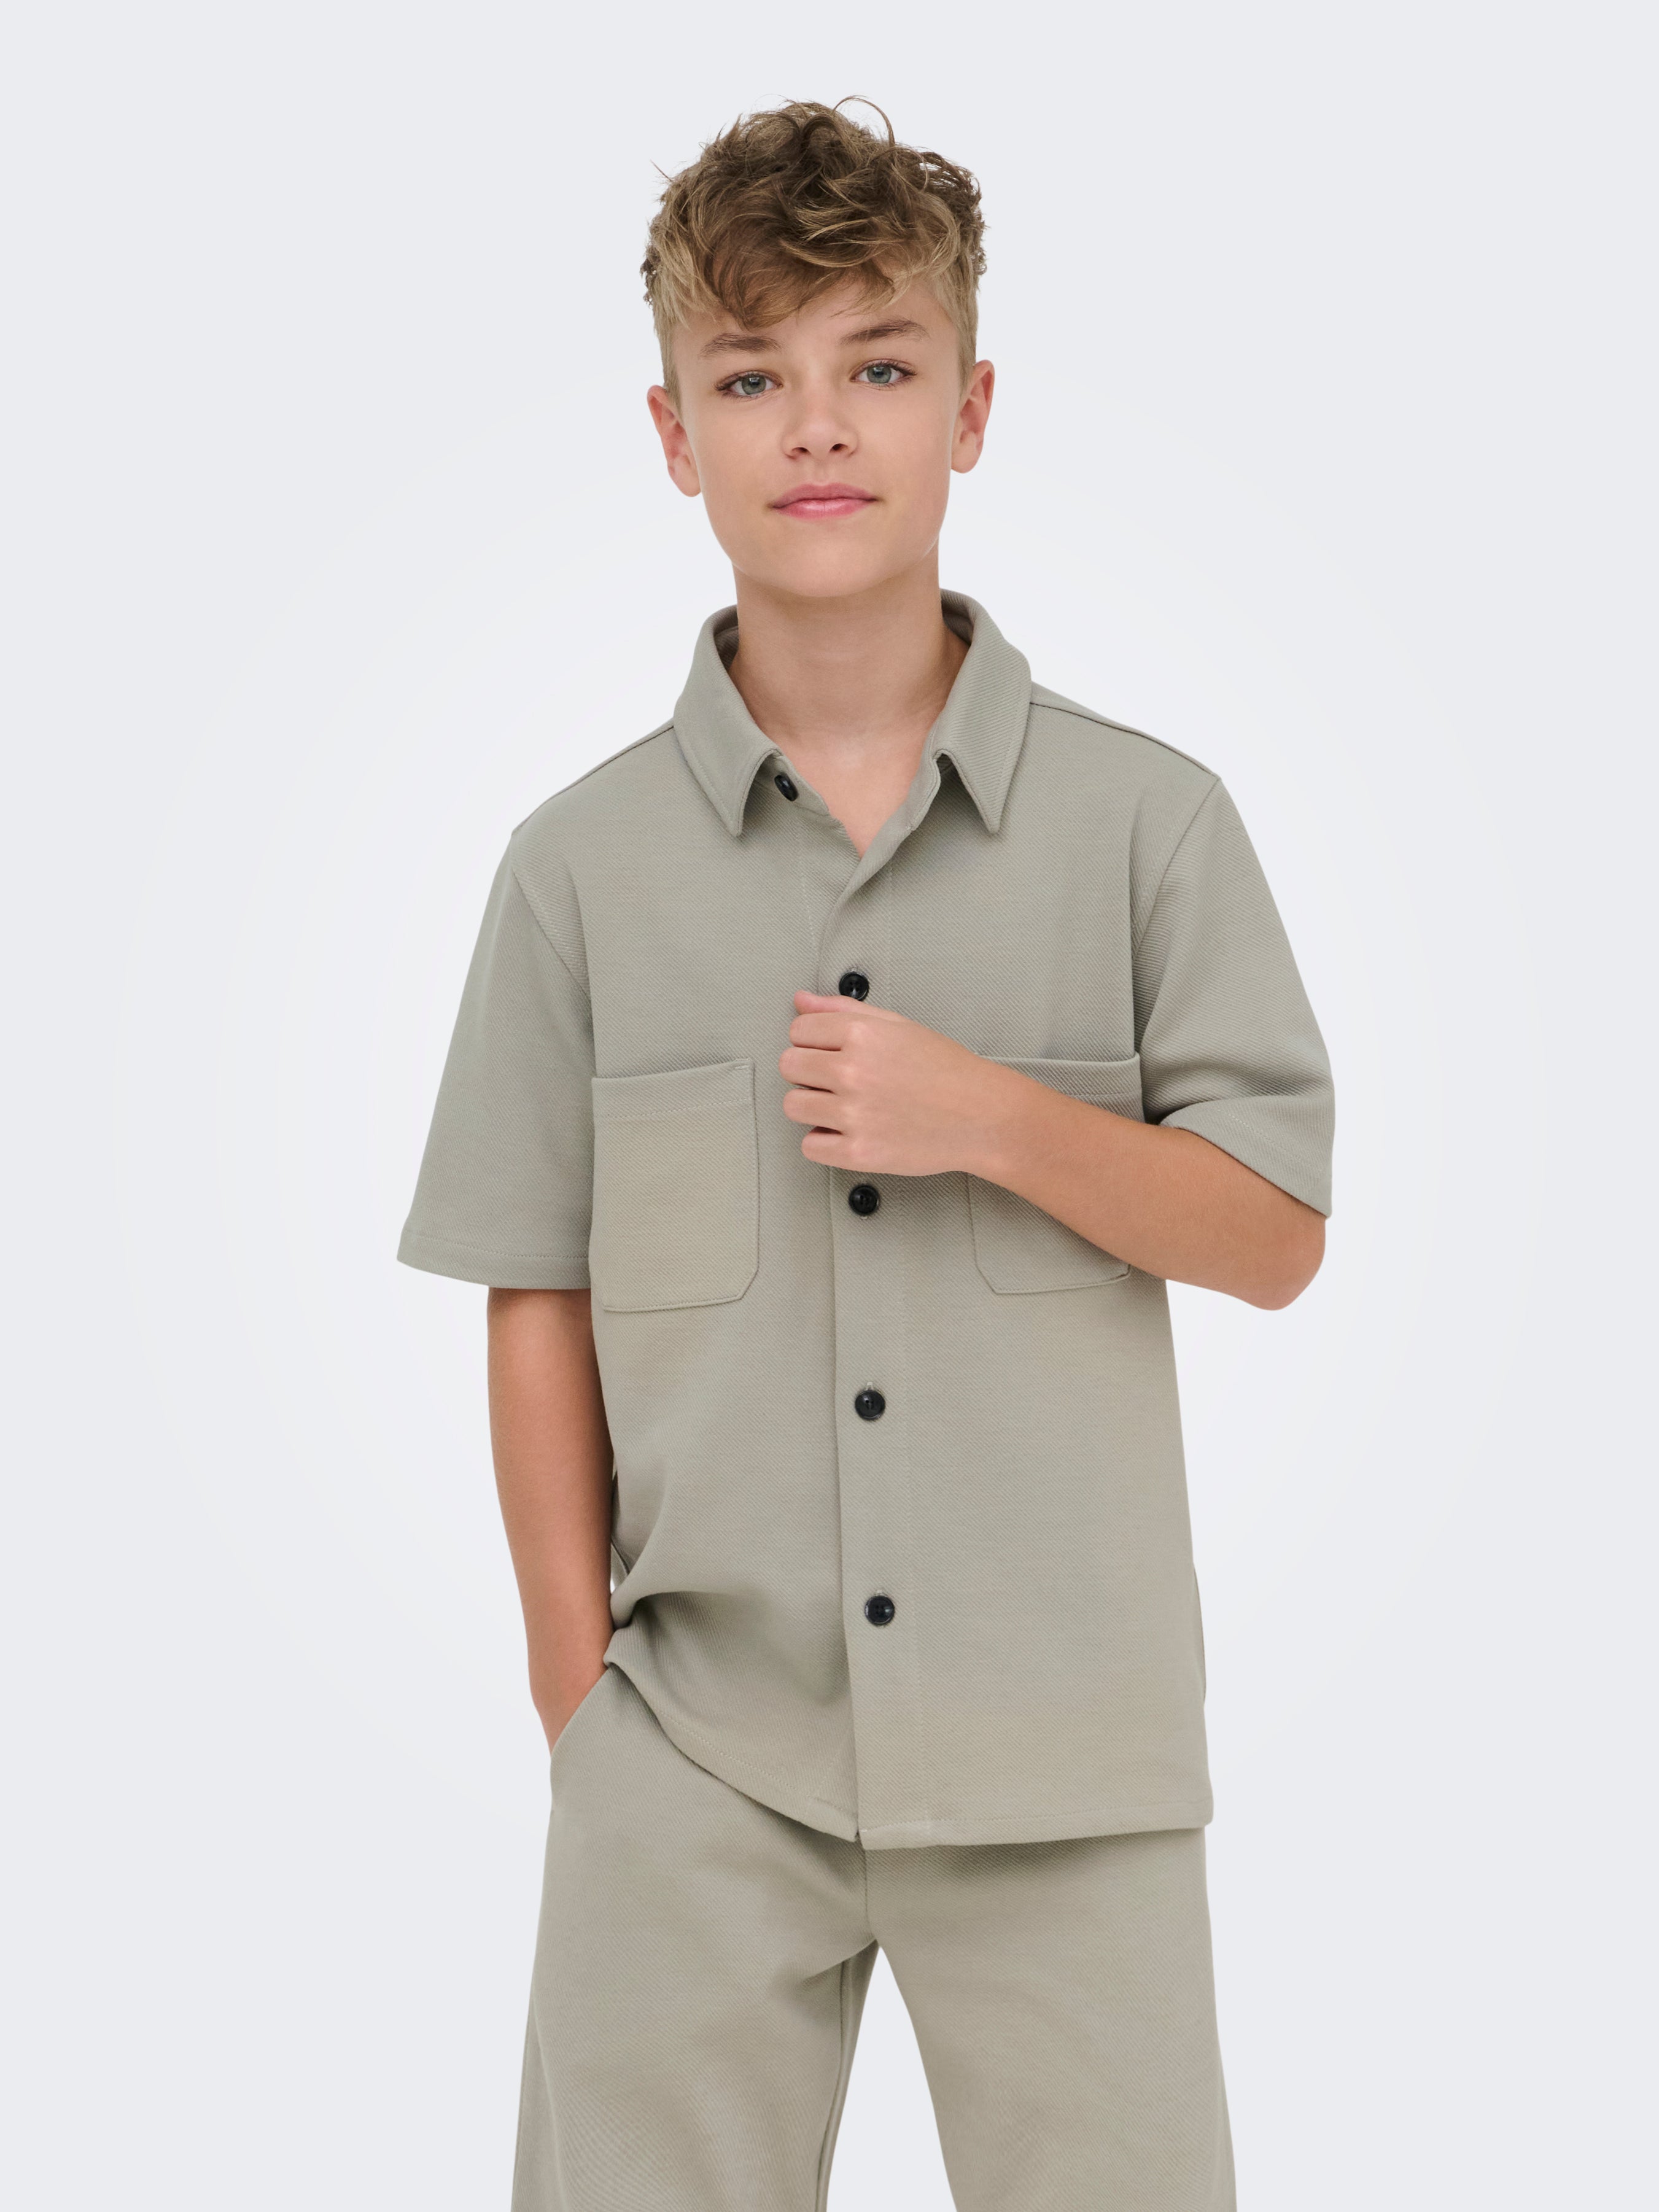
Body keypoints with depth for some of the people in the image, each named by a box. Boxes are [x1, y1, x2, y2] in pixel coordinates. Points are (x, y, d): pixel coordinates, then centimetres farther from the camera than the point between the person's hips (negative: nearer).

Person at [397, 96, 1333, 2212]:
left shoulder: (1146, 819, 0)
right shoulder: (583, 864, 2)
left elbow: (1277, 1232, 1)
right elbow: (538, 1300, 4)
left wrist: (990, 1116, -14)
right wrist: (578, 1677, 0)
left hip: (1062, 1748, 0)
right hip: (694, 1748, 1)